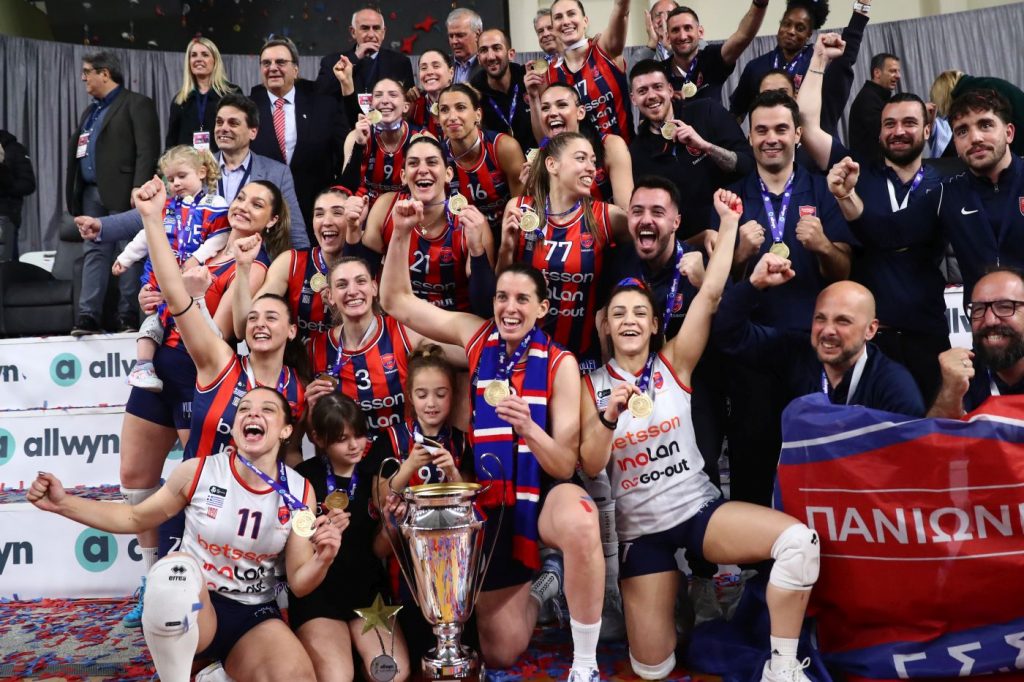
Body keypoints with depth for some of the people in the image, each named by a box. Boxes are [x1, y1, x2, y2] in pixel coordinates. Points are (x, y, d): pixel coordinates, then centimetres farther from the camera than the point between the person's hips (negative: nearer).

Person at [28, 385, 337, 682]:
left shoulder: (300, 492, -7)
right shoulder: (198, 472, -9)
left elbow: (299, 583, -3)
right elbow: (135, 518, 8)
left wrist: (322, 560, -25)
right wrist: (63, 503, -2)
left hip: (253, 618, 1)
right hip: (191, 609, -1)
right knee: (176, 566, -37)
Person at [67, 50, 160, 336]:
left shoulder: (137, 104, -1)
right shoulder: (89, 112, 25)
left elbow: (147, 152, -12)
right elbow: (78, 152, 23)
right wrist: (74, 194, 12)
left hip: (123, 193, -8)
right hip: (92, 193, 8)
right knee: (95, 252, 4)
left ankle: (129, 317, 2)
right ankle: (89, 316, 4)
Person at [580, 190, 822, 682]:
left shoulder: (674, 363, -2)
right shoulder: (592, 385, -1)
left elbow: (710, 294, -14)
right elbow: (591, 467, -7)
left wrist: (729, 222, -17)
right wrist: (609, 416, -23)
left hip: (701, 508, 0)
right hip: (640, 528, 0)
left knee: (799, 540, -29)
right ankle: (666, 599, 35)